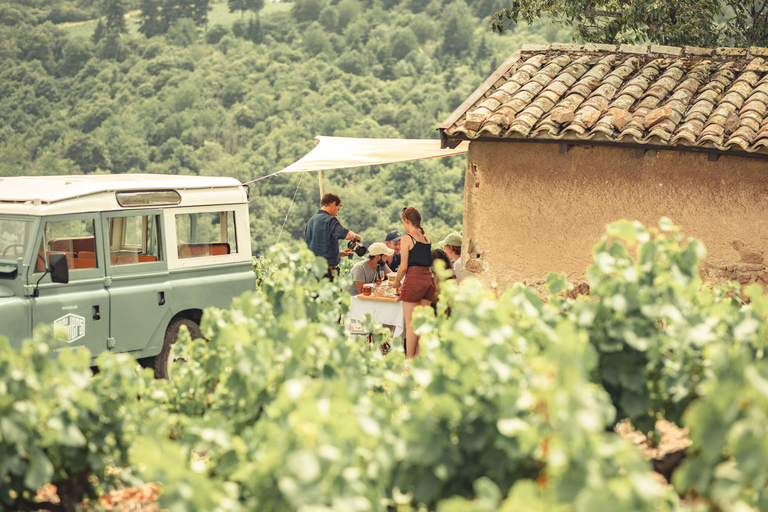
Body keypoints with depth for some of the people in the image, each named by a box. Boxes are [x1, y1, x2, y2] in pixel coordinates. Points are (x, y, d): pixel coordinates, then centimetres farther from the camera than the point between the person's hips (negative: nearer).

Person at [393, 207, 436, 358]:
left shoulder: (407, 239, -6)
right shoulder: (427, 238, 13)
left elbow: (404, 266, -8)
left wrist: (396, 282, 7)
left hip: (414, 279, -6)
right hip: (429, 279, 7)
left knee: (410, 324, -2)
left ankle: (409, 359, -1)